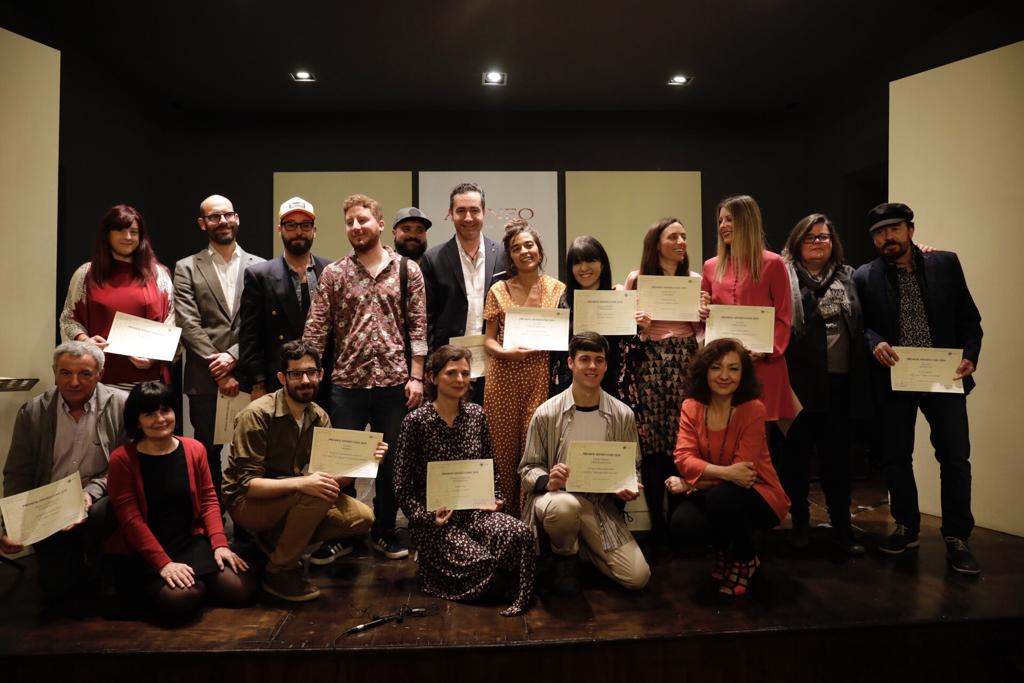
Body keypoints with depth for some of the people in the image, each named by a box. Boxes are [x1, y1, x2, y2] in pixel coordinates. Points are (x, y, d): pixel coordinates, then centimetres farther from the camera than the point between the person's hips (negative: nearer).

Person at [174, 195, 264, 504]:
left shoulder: (258, 266, 8)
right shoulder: (187, 268, 6)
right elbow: (189, 325, -3)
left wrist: (233, 355, -12)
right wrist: (220, 373, -10)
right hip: (205, 380, 0)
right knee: (208, 455, 8)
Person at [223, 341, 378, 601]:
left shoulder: (319, 417, -1)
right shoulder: (257, 415, -21)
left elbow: (333, 478, -2)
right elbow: (247, 484, -25)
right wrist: (300, 483, -39)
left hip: (290, 501, 7)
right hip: (248, 502, -6)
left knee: (361, 517, -9)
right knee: (317, 494, -32)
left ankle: (277, 540, 3)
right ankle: (279, 571, -13)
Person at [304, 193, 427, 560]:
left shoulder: (407, 270, 3)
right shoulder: (333, 273, 5)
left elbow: (418, 327, 0)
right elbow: (316, 330, 3)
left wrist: (416, 377, -6)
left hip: (394, 382, 0)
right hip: (347, 383, 1)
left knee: (392, 461, 10)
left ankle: (384, 530, 29)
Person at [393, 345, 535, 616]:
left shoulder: (476, 415, 6)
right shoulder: (416, 421, -8)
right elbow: (402, 486, -5)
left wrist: (494, 499, 0)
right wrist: (428, 517, -15)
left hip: (474, 511, 4)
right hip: (436, 521, -4)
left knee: (521, 533, -26)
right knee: (481, 564, -27)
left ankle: (517, 599, -3)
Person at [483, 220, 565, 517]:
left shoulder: (558, 289, 7)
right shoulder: (498, 290, 8)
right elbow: (488, 340, 5)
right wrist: (506, 352, -13)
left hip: (542, 376, 0)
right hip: (505, 376, 1)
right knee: (503, 448, 3)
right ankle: (505, 514, 17)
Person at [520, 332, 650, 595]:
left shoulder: (623, 415, -1)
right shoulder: (546, 413, -8)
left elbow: (632, 467, 11)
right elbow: (528, 468, -1)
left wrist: (630, 489, -11)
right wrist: (547, 481, -22)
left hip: (602, 504, 3)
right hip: (557, 495, -3)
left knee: (638, 577, -11)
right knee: (565, 506, -40)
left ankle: (584, 546, 19)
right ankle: (565, 557, -3)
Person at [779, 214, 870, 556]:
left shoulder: (848, 277, 14)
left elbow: (863, 323, 19)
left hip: (839, 382, 3)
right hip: (799, 380, -3)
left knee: (837, 457, 9)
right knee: (797, 454, 7)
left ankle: (842, 527, 21)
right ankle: (799, 524, 21)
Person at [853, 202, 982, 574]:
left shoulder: (946, 264, 4)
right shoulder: (865, 277, 0)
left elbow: (968, 317, 5)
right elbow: (861, 324, 2)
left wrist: (969, 356, -9)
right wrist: (875, 343, -19)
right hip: (893, 377, 0)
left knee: (955, 457, 0)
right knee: (896, 457, 8)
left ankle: (956, 538, 14)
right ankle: (906, 527, 26)